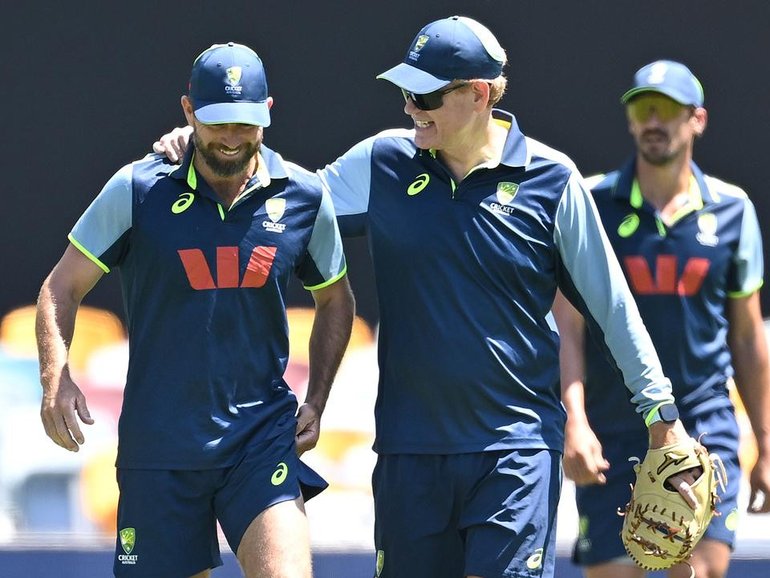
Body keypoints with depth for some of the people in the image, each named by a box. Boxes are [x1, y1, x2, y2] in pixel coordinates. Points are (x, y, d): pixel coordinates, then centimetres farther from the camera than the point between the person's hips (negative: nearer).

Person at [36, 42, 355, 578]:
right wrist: (56, 378, -14)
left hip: (263, 438, 0)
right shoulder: (137, 189, -3)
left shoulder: (304, 197, 2)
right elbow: (62, 289, 2)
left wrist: (316, 402, 10)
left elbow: (335, 298, 19)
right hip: (158, 447, 0)